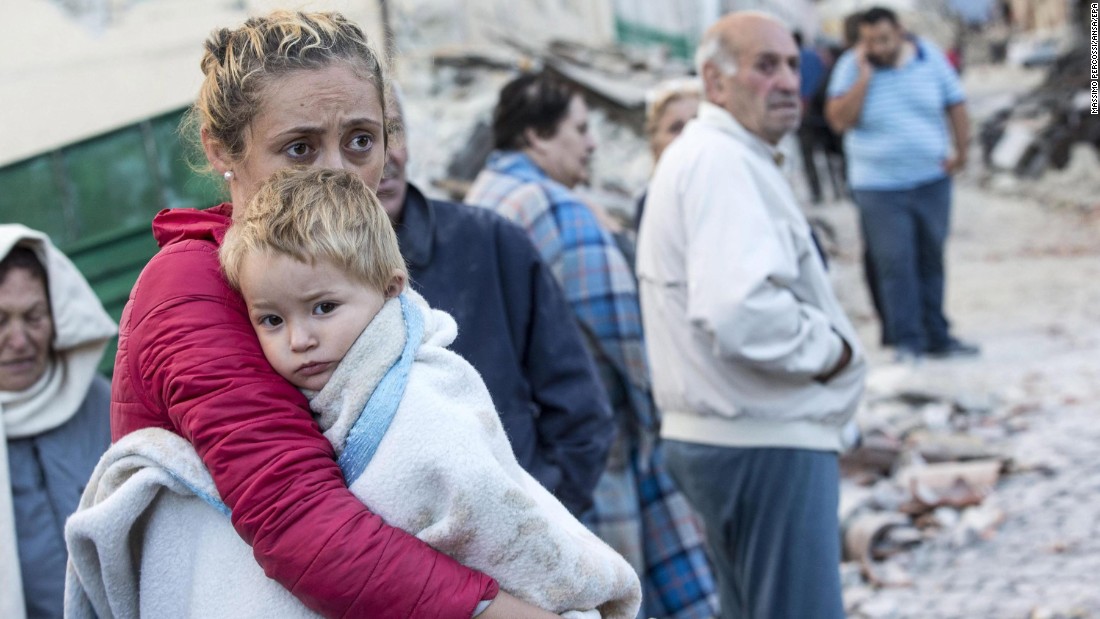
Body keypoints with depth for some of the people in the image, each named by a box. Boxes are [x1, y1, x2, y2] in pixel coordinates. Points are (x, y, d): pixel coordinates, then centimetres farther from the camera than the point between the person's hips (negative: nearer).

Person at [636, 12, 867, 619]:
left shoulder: (698, 155, 17)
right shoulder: (722, 161, -18)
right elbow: (739, 313, -31)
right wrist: (829, 350, -15)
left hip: (717, 433, 11)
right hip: (766, 442, -11)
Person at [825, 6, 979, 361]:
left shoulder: (930, 57, 0)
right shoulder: (851, 67, -7)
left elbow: (955, 104, 6)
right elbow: (839, 120, -16)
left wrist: (961, 151, -1)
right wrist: (864, 76, -19)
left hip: (932, 181, 3)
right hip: (879, 187, -3)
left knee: (931, 262, 11)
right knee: (895, 265, -5)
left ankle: (937, 338, 20)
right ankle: (907, 342, 3)